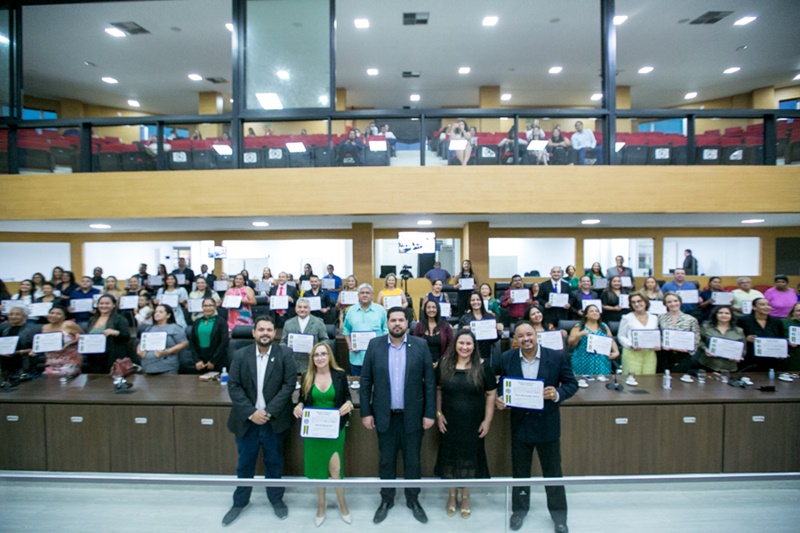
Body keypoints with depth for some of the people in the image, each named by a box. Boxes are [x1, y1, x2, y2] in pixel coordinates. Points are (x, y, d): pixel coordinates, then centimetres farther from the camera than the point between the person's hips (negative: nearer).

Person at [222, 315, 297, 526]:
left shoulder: (285, 354, -8)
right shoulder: (240, 355, -3)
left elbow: (289, 384, -11)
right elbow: (233, 386, -5)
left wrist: (268, 411, -17)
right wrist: (251, 412, -14)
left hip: (274, 420, -1)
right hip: (247, 420, 1)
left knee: (274, 462, 14)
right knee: (245, 463, 16)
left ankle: (276, 499, 35)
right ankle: (239, 502, 37)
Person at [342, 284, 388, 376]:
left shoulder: (380, 310, 2)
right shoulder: (351, 310, 8)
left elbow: (386, 330, 4)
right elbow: (346, 330, 11)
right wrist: (349, 345, -2)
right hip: (357, 356, 2)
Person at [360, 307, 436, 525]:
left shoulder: (421, 345, -6)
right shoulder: (375, 345, -4)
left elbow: (430, 381, -4)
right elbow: (365, 381, -1)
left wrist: (430, 413, -6)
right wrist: (366, 412, -4)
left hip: (412, 415, 0)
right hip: (385, 415, 1)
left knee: (412, 460, 14)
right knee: (386, 460, 16)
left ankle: (413, 499, 36)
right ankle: (386, 500, 37)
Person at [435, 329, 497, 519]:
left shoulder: (482, 366, -10)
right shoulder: (444, 365, -5)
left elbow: (491, 394, -5)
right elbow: (438, 390, 3)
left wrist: (488, 420, -7)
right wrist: (438, 414, -3)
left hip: (473, 423, -1)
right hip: (449, 422, 1)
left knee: (469, 457, 13)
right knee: (450, 456, 13)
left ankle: (465, 497, 36)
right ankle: (452, 495, 36)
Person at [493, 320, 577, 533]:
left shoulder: (556, 357, -12)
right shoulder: (506, 359, -10)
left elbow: (572, 383, -4)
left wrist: (558, 394, -23)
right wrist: (497, 398, -16)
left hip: (547, 424, -1)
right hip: (519, 424, 1)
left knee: (553, 472, 17)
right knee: (520, 472, 18)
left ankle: (559, 514, 39)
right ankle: (519, 509, 41)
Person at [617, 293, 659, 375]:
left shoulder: (654, 318, 14)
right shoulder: (627, 318, 1)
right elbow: (621, 336, 1)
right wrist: (631, 346, -14)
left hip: (650, 354, 4)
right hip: (632, 354, -4)